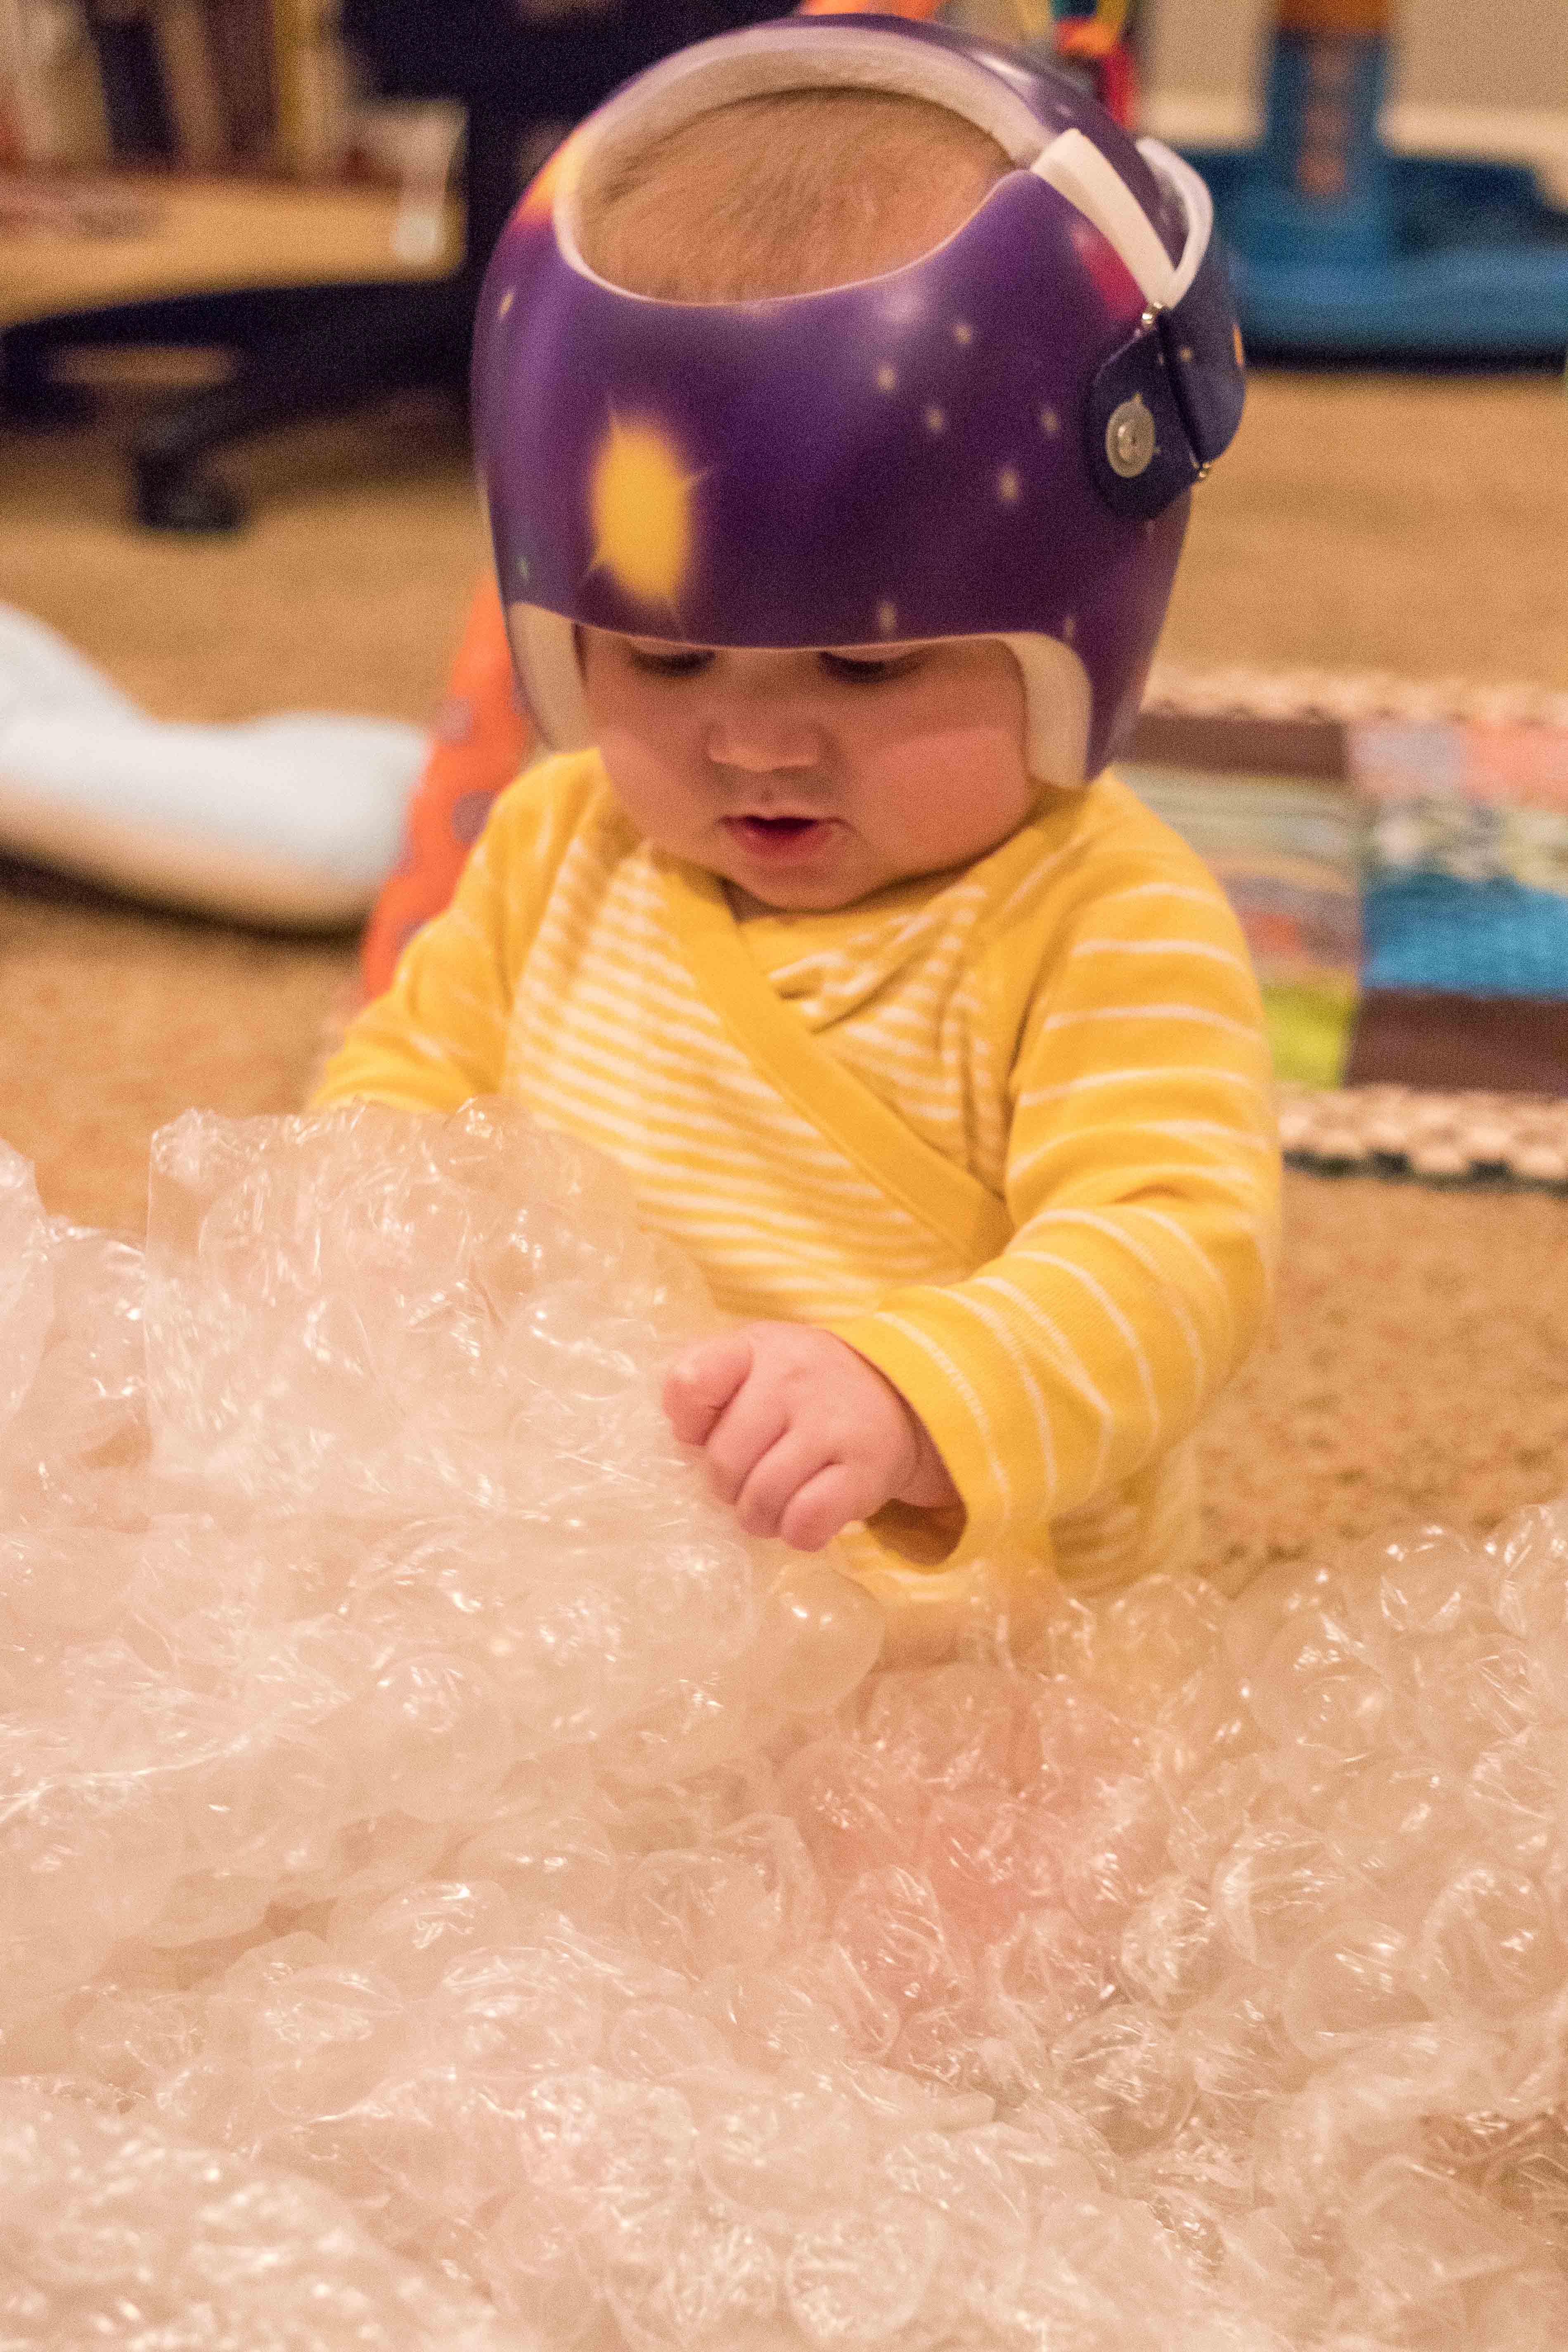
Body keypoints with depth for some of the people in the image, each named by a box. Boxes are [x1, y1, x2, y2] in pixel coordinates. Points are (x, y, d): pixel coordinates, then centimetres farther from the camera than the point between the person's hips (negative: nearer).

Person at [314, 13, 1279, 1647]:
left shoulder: (1106, 929, -13)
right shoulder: (564, 845, 6)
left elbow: (1177, 1245, -23)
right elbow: (414, 1067, 17)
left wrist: (911, 1397, -41)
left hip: (959, 1633, -6)